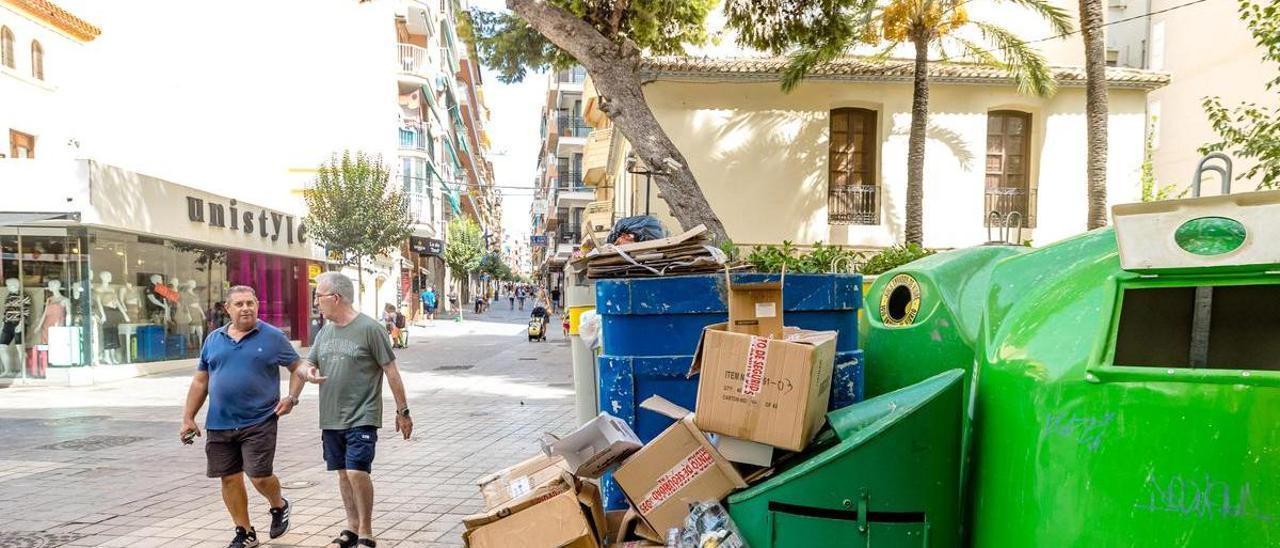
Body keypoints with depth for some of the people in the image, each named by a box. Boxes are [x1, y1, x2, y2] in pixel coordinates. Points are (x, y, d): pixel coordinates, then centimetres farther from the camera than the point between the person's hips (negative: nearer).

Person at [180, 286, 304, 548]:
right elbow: (200, 382, 13)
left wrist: (291, 397, -11)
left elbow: (297, 368, 4)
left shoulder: (273, 337, -2)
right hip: (219, 425, 4)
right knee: (230, 479, 9)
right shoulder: (214, 339, 9)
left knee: (260, 476, -7)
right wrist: (188, 418, 9)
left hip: (259, 422, -4)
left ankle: (279, 507, 26)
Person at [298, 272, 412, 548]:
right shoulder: (325, 331, 9)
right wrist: (307, 372, -9)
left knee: (357, 471, -13)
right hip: (331, 419, 7)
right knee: (343, 473, 13)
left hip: (362, 417, -6)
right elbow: (305, 365, 18)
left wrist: (402, 411, -7)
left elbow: (391, 371, -8)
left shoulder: (369, 328, -10)